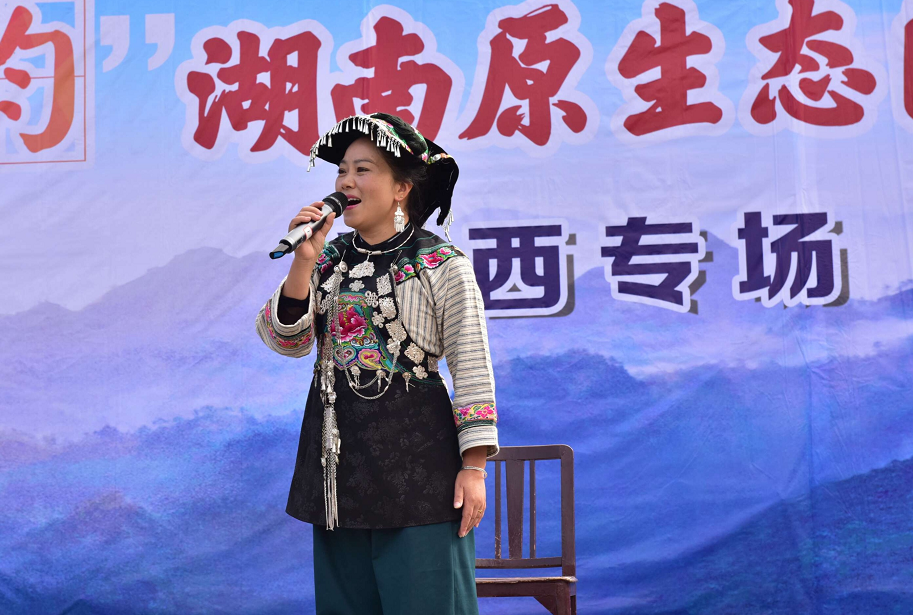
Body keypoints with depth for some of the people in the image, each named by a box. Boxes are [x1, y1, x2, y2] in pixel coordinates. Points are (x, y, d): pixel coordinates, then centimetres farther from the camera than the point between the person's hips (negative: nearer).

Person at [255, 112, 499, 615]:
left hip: (414, 453, -5)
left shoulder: (443, 265, -6)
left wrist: (474, 467, -12)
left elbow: (472, 367, -8)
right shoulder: (328, 260, 9)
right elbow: (287, 342, 0)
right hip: (336, 449, 5)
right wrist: (303, 262, -12)